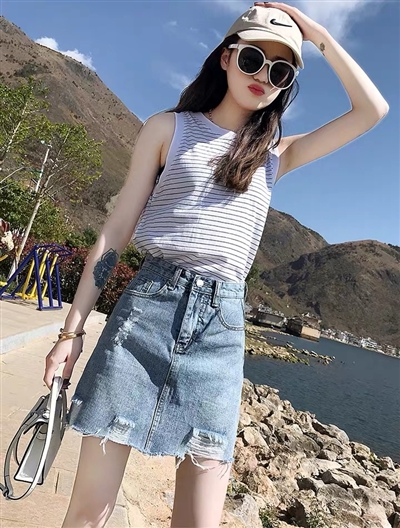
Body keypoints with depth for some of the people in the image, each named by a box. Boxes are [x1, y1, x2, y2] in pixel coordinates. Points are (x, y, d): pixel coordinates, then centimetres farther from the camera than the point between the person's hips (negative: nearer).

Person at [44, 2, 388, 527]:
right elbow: (117, 230, 4)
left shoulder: (275, 154, 17)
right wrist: (72, 327, 1)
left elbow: (372, 110, 14)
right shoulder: (169, 128, 9)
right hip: (147, 306, -2)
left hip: (223, 326, 3)